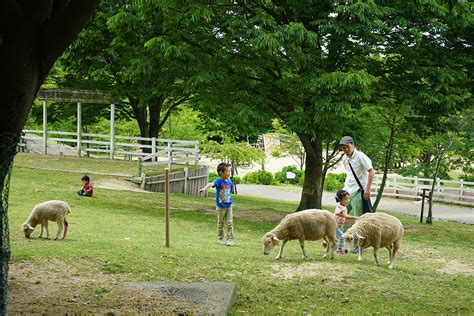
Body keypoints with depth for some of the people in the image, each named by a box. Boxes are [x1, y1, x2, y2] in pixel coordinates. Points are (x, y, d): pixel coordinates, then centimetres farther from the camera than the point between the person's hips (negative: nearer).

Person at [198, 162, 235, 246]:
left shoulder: (229, 182, -3)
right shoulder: (218, 181, -20)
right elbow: (211, 184, -40)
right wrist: (205, 188, -59)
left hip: (229, 206, 4)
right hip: (220, 207, -4)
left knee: (230, 223, 0)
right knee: (220, 223, 11)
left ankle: (231, 239, 6)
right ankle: (220, 238, 24)